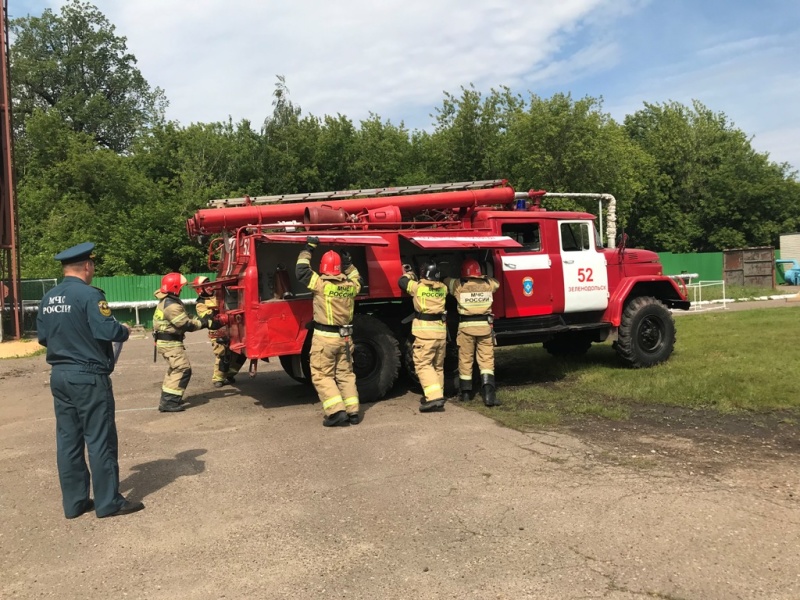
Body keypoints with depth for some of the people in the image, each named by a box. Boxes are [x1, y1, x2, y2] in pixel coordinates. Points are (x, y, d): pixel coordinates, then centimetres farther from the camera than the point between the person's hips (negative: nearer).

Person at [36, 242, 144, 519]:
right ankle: (108, 502, 8)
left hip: (59, 375, 8)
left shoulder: (48, 299, 8)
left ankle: (74, 502, 21)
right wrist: (124, 330, -3)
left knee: (67, 440, 12)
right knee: (100, 439, 0)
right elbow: (107, 331, -22)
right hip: (88, 377, -8)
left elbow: (43, 337, 13)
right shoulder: (89, 294, -16)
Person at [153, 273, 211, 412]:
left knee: (174, 369, 23)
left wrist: (202, 321, 0)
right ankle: (168, 402, -13)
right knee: (183, 369, -11)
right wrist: (204, 323, -9)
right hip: (170, 343, -11)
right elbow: (187, 325, -22)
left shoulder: (167, 301, 11)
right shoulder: (172, 306, -23)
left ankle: (167, 399, 30)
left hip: (167, 341, 11)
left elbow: (185, 319, 11)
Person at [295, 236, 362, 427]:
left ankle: (336, 412, -7)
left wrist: (308, 249, 4)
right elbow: (356, 279, 27)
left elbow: (301, 270, -4)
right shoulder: (350, 286, 2)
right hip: (345, 338, 5)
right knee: (346, 374, 14)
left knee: (321, 376, 3)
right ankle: (353, 411, 13)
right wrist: (348, 263, 25)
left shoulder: (321, 284, -13)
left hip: (324, 337, -5)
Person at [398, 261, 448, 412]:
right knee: (438, 366, 16)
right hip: (441, 330, 5)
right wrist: (412, 275, 35)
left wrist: (408, 273, 33)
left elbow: (402, 282, 12)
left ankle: (434, 397, -18)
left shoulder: (418, 286, -5)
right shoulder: (442, 288, 7)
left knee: (423, 364, -6)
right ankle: (436, 395, 24)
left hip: (425, 331, -5)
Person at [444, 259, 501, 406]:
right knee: (487, 359, 2)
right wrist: (484, 276, 41)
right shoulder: (488, 284, 5)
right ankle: (488, 393, -12)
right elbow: (496, 283, 28)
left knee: (465, 360, 11)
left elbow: (445, 281, 18)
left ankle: (465, 393, 20)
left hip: (466, 326, -1)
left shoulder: (458, 285, -1)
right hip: (485, 326, 1)